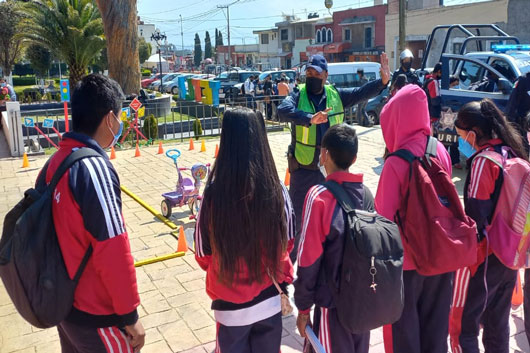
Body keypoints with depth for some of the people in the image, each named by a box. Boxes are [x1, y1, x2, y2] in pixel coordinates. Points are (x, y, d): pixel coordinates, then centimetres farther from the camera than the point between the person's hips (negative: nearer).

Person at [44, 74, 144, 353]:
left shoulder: (56, 161, 1)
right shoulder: (94, 168, -24)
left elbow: (69, 234, 9)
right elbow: (112, 252, -25)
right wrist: (129, 314, -15)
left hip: (65, 304, 8)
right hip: (97, 315, -8)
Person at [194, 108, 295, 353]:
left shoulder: (214, 193, -22)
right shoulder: (277, 190, -17)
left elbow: (203, 255, -8)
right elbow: (287, 243, -1)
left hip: (231, 305, -1)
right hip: (270, 300, 2)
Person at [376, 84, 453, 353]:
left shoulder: (395, 163, -24)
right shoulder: (441, 151, -6)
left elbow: (385, 217, -18)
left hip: (405, 259, -5)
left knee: (403, 330, 13)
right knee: (435, 324, 21)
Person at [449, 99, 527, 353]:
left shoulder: (482, 162, -20)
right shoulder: (514, 153, 4)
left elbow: (476, 216, -23)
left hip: (483, 257, -8)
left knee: (462, 324, 4)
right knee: (498, 324, 19)